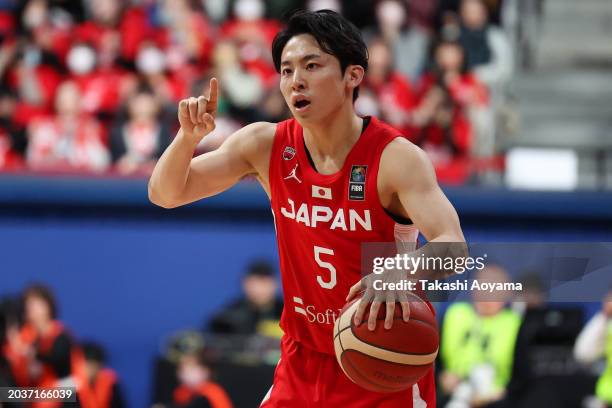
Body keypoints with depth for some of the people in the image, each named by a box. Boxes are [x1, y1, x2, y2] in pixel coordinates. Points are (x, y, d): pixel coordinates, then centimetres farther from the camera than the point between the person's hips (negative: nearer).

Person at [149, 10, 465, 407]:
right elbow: (166, 194, 1)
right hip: (304, 367, 4)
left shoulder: (395, 157, -19)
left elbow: (452, 248, -32)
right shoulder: (265, 145, -5)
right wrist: (189, 137, -20)